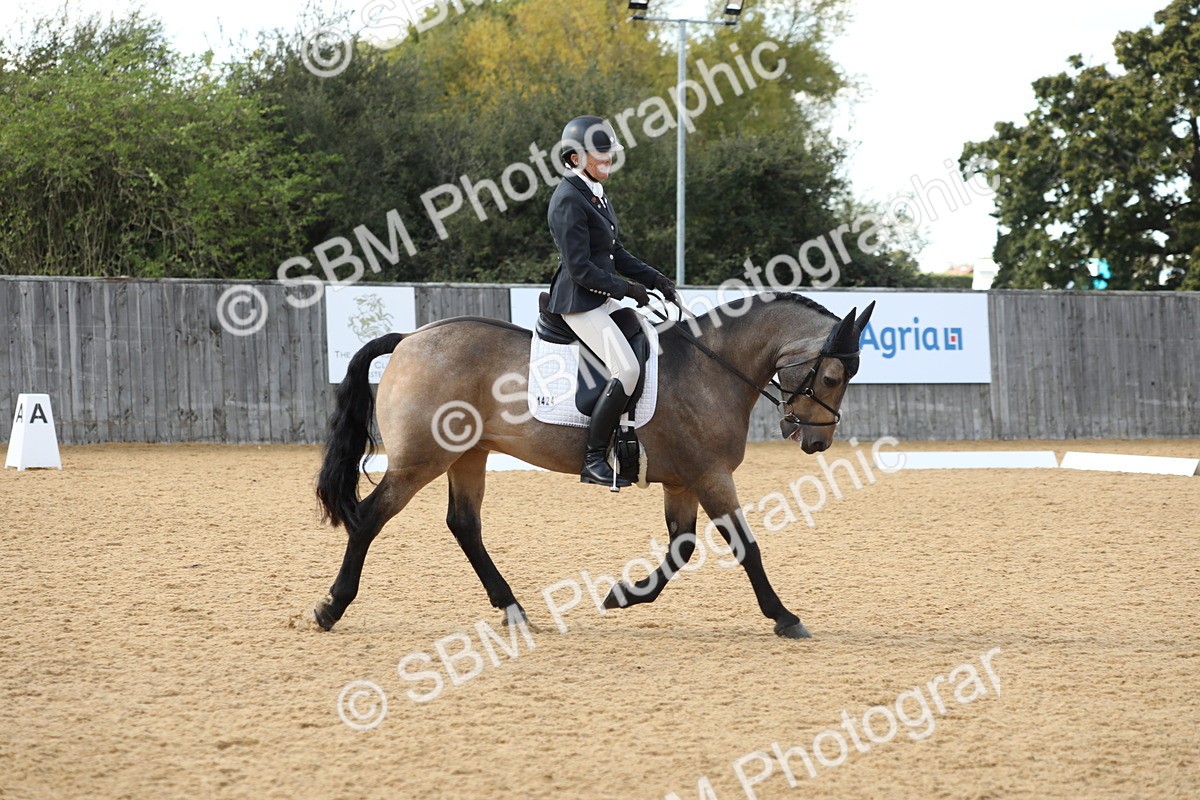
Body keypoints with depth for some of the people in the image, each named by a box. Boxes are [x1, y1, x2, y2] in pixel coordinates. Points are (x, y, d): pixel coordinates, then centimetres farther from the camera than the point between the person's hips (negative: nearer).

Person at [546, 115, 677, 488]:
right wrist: (626, 289, -16)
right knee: (627, 369, -22)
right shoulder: (569, 200, -16)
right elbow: (580, 268, -21)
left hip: (603, 299, 10)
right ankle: (593, 460, -19)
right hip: (579, 302, -10)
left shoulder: (597, 194, 14)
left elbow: (615, 253, 20)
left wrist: (653, 278, 8)